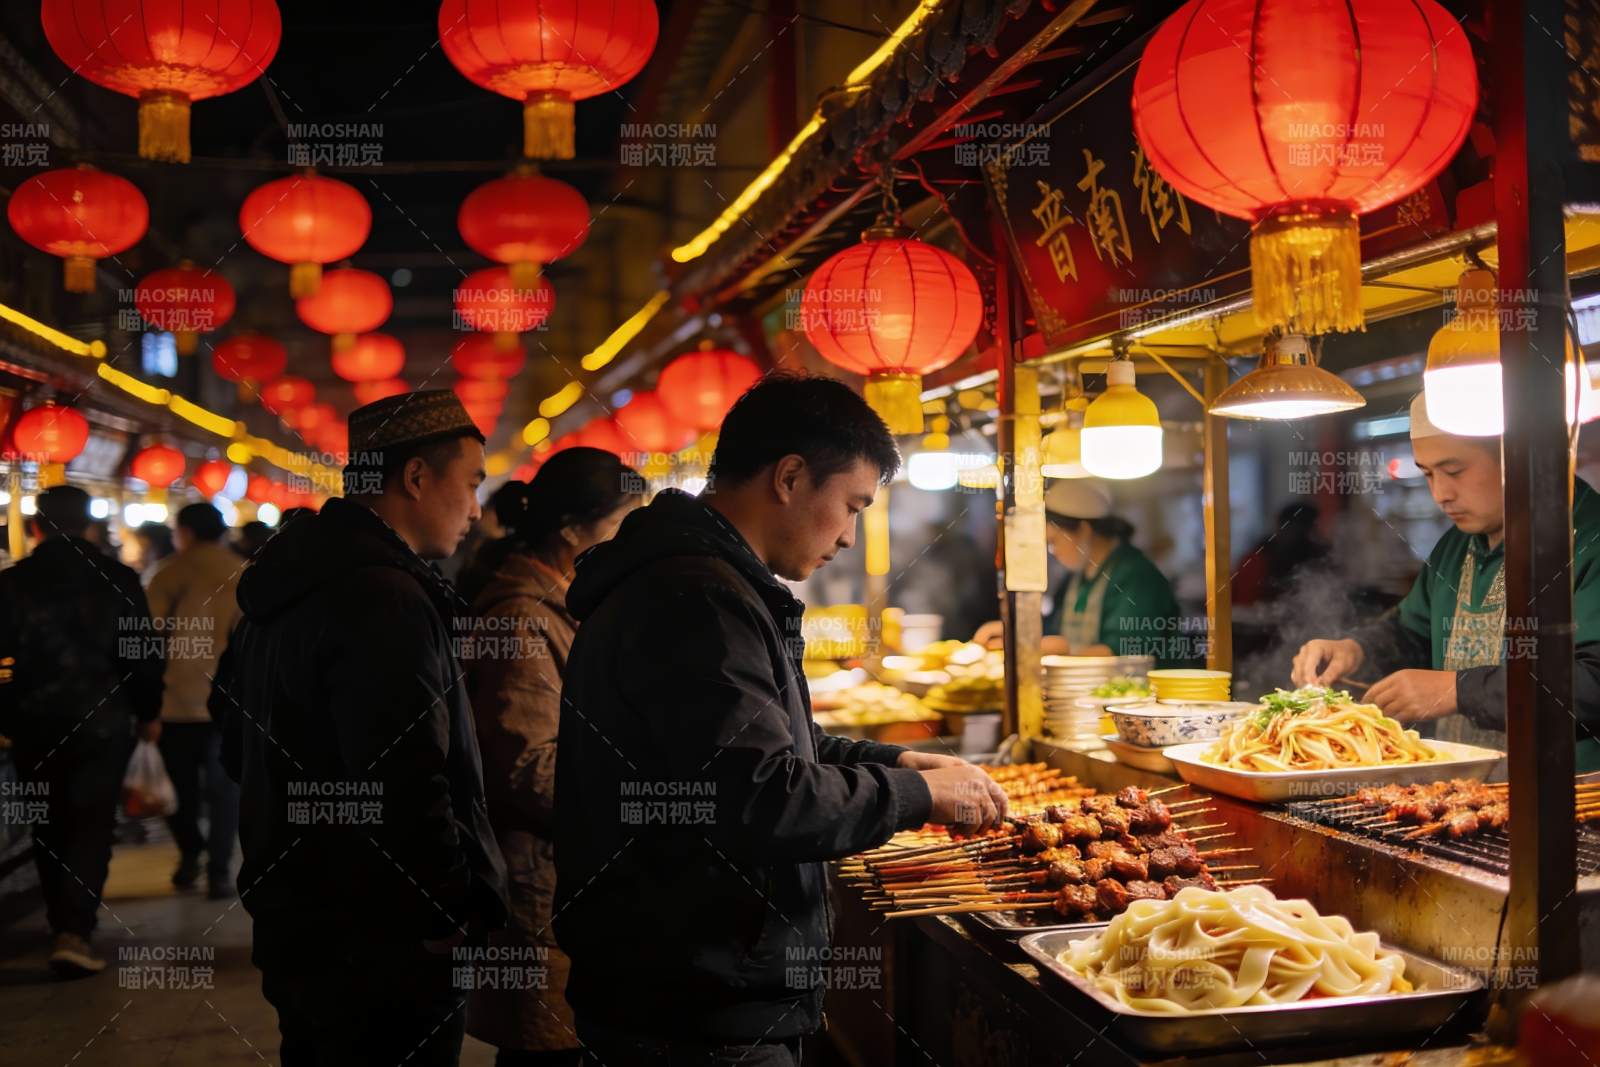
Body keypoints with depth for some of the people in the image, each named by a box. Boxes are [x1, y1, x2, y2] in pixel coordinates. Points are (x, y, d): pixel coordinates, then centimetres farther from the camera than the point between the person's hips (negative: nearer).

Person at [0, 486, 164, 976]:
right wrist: (149, 711, 9)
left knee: (50, 826, 16)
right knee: (91, 824, 0)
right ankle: (75, 931, -13)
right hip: (102, 721, -2)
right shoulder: (118, 580, -4)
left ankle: (64, 925, 25)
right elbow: (143, 653, -2)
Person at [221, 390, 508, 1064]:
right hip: (383, 956, -9)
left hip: (296, 929, 10)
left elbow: (243, 756, 19)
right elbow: (407, 794, -29)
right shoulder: (386, 601, -23)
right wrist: (459, 913, -15)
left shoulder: (286, 588, 10)